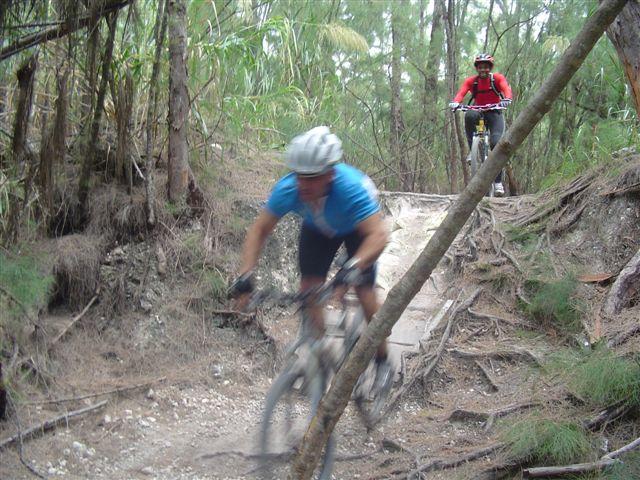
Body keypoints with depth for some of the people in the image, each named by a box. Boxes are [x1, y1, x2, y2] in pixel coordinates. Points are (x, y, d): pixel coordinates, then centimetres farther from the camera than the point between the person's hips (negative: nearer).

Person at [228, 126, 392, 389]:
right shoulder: (287, 189, -34)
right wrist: (245, 275, -35)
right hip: (317, 228, 3)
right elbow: (259, 230, -24)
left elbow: (378, 234, -50)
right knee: (309, 286, -11)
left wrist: (353, 266, -66)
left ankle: (382, 361, 10)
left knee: (365, 293, -11)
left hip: (357, 228, -3)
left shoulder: (352, 187, -44)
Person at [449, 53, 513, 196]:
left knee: (496, 142, -23)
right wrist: (455, 102, -44)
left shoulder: (497, 78, -7)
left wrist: (507, 99, -49)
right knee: (469, 115, -37)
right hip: (479, 112, 1)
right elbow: (461, 92, -21)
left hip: (494, 113, -1)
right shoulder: (471, 81, -4)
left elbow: (507, 89, -25)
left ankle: (498, 182, -16)